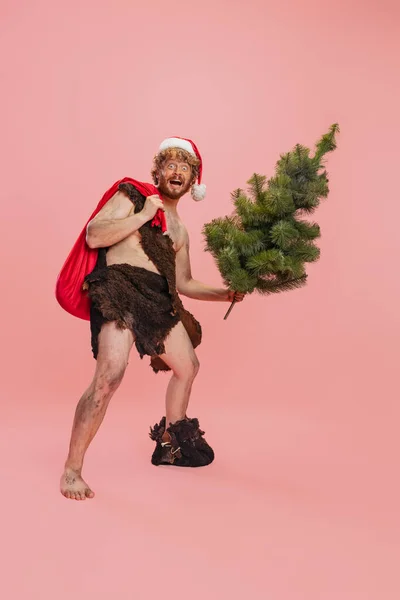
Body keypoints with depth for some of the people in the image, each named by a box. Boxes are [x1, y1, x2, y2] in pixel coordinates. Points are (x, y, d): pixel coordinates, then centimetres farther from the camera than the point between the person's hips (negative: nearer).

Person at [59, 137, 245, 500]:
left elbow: (183, 283, 26)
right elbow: (93, 235, -9)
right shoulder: (131, 197, 4)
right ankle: (72, 470, -8)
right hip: (119, 288, -8)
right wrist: (143, 216, -11)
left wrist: (225, 294, 17)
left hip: (158, 299, 8)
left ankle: (168, 445, 36)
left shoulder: (179, 231, 23)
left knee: (188, 367, 15)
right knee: (110, 376, -23)